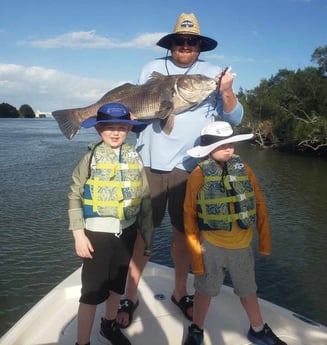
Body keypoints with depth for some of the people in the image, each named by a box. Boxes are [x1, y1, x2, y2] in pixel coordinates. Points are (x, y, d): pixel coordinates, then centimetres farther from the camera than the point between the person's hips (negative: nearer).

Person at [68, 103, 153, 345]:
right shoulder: (90, 158, -9)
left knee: (118, 283, 20)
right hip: (97, 233, -4)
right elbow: (74, 198, -7)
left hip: (126, 231, 4)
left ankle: (110, 325, 43)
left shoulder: (135, 157, -1)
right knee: (92, 291, 1)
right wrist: (79, 234, -12)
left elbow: (145, 197, 4)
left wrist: (148, 233, 6)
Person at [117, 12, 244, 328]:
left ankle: (180, 292, 28)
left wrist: (227, 92, -17)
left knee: (183, 231, 10)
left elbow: (234, 118, 1)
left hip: (188, 166, 1)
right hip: (150, 162, 0)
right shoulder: (153, 68, 8)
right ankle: (130, 297, 17)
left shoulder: (212, 74, 6)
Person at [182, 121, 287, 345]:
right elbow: (190, 215, -9)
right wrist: (195, 253, -8)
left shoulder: (243, 168, -2)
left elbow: (259, 204, 3)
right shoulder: (200, 174, -12)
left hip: (242, 245, 3)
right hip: (211, 246, -3)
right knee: (205, 290, 14)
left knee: (248, 290, 21)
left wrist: (265, 239, 4)